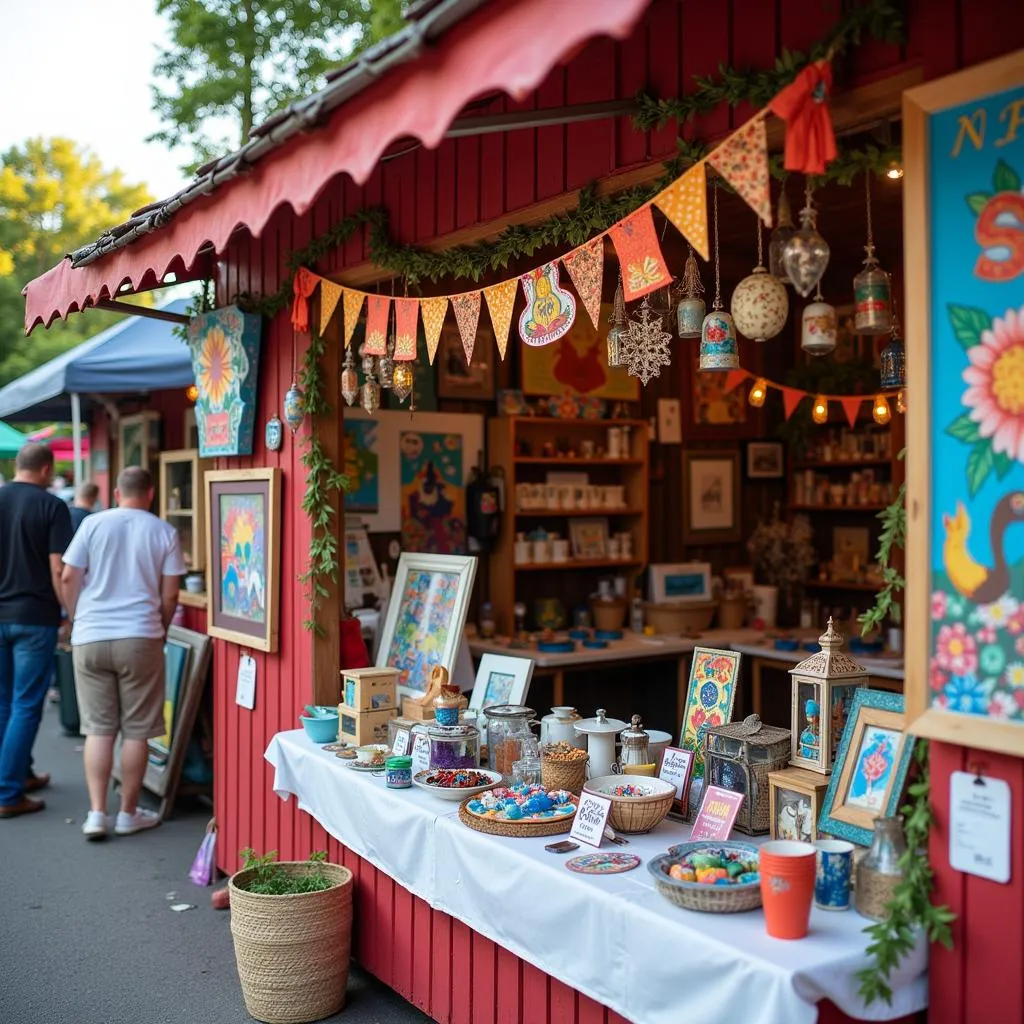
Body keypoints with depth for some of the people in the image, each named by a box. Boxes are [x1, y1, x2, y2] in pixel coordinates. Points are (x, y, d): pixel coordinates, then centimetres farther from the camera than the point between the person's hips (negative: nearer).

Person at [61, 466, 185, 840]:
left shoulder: (93, 524, 3)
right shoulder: (164, 532, 1)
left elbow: (69, 578, 2)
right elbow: (170, 594, 0)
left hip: (90, 639, 2)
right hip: (139, 638, -2)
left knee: (98, 728, 9)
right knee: (136, 731, 7)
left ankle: (96, 813, 7)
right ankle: (128, 813, 14)